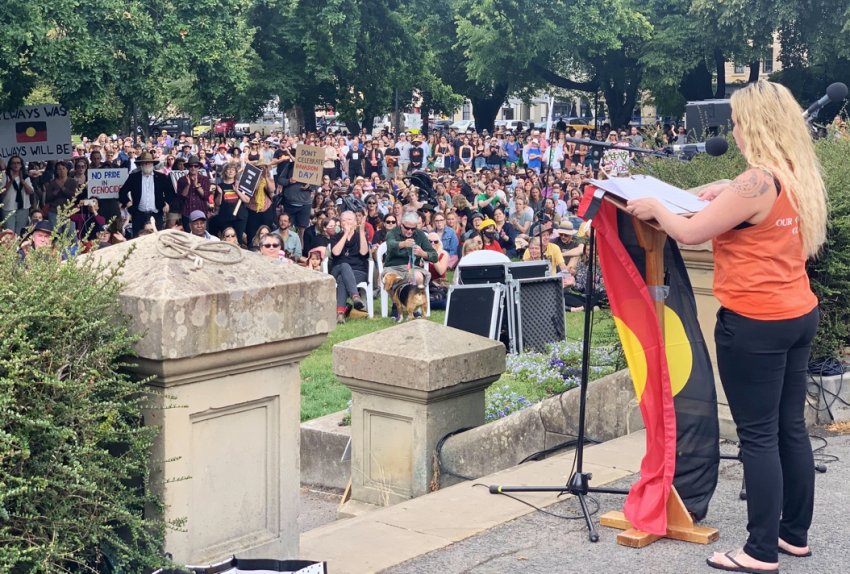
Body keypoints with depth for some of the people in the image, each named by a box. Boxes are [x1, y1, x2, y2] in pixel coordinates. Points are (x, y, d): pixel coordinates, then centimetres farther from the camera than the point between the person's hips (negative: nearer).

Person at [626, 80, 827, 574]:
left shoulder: (757, 181, -19)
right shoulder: (801, 177, 8)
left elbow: (690, 233, -14)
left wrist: (654, 207, 2)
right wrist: (728, 195, 17)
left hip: (756, 322, -9)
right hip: (799, 315, 9)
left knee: (758, 436, -2)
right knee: (790, 427, 15)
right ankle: (795, 533, 25)